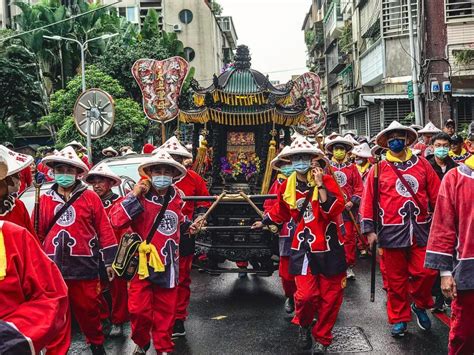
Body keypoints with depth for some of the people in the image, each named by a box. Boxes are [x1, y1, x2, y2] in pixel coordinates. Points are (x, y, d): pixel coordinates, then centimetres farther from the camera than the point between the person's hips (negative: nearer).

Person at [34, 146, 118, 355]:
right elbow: (37, 234, 9)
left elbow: (105, 230, 0)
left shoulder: (90, 197, 0)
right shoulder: (44, 200, 6)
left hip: (84, 267, -2)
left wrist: (109, 261, -2)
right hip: (53, 268, 2)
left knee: (88, 310, 10)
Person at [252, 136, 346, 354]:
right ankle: (304, 326, 22)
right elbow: (280, 212, 23)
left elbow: (335, 209, -22)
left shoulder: (326, 180, -7)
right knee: (306, 294, -11)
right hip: (303, 248, 1)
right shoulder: (287, 186, 4)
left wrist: (320, 185, -24)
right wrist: (263, 222, 34)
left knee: (331, 295, 7)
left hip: (329, 247, -1)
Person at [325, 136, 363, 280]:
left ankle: (349, 266, 12)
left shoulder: (352, 168, 5)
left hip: (348, 208, 0)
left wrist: (353, 202, -8)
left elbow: (359, 187, 3)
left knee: (349, 237, 2)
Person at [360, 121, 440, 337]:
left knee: (426, 272, -2)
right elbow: (368, 201, 0)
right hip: (393, 232, -1)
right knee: (396, 278, 6)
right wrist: (369, 229, -5)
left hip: (421, 230, 1)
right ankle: (399, 319, 22)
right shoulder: (379, 169, 2)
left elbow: (436, 195, 7)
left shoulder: (422, 164, 7)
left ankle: (420, 304, 27)